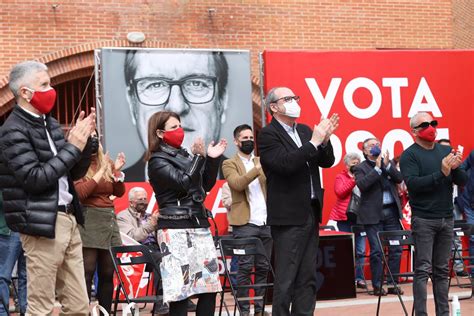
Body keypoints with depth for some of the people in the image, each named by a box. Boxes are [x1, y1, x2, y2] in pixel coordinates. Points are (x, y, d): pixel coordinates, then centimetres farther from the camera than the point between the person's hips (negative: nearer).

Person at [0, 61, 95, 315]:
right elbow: (35, 179, -19)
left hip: (68, 220, 8)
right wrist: (73, 147, -15)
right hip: (43, 225, -8)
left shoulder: (50, 124, 15)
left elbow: (75, 173, 20)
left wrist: (83, 140, 3)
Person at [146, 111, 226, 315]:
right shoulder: (157, 161, -3)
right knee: (180, 290, -11)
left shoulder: (184, 155, 16)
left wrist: (212, 160, 8)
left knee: (210, 287, 4)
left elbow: (206, 186, 19)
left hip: (199, 225, 7)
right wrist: (199, 157, -13)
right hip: (175, 229, -7)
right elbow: (182, 183, -16)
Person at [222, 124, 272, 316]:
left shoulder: (261, 162, 18)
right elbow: (237, 183, -16)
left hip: (266, 222, 5)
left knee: (263, 267, 7)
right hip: (245, 223, -5)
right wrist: (257, 169, -25)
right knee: (245, 267, -4)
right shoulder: (230, 164, 2)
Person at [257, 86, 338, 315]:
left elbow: (327, 161, 12)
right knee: (285, 279, -4)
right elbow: (285, 164, -22)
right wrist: (314, 141, -20)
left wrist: (325, 140, -7)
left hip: (311, 212, 8)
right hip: (288, 216, -7)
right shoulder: (268, 135, -8)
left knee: (307, 278, 10)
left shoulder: (305, 131, 14)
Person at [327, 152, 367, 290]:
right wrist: (353, 180, -11)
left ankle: (359, 278, 4)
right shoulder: (340, 177, 8)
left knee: (360, 250, -2)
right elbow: (340, 192, -9)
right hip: (345, 217, -2)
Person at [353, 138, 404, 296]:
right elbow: (362, 184, -17)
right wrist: (377, 168, -15)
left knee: (396, 249, 3)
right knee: (376, 251, -3)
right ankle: (377, 286, 4)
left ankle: (393, 284, 11)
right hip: (373, 215, -4)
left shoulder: (389, 163, 15)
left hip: (391, 212, 4)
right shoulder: (360, 168, 1)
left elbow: (399, 178, 1)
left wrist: (387, 165, -10)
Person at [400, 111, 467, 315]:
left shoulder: (446, 151, 10)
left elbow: (463, 181, 7)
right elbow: (413, 184, -17)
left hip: (447, 219, 5)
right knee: (423, 270, -6)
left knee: (442, 270, 10)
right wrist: (441, 173, -23)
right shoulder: (409, 155, -4)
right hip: (423, 220, -5)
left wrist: (456, 168, -14)